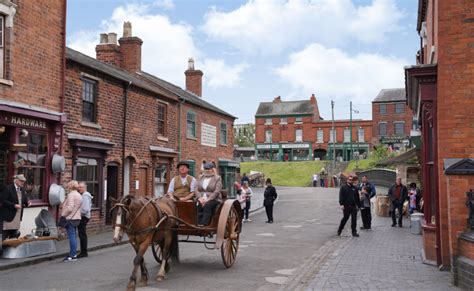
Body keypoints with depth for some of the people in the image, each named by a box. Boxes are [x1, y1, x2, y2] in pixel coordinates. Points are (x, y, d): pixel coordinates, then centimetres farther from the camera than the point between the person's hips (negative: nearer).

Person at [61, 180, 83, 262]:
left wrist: (62, 215, -14)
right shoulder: (79, 195, 16)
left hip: (70, 218, -9)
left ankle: (73, 256, -4)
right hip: (76, 218, 9)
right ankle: (74, 254, 18)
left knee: (71, 237, -6)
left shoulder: (71, 195, -13)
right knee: (73, 236, 14)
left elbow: (69, 208, -22)